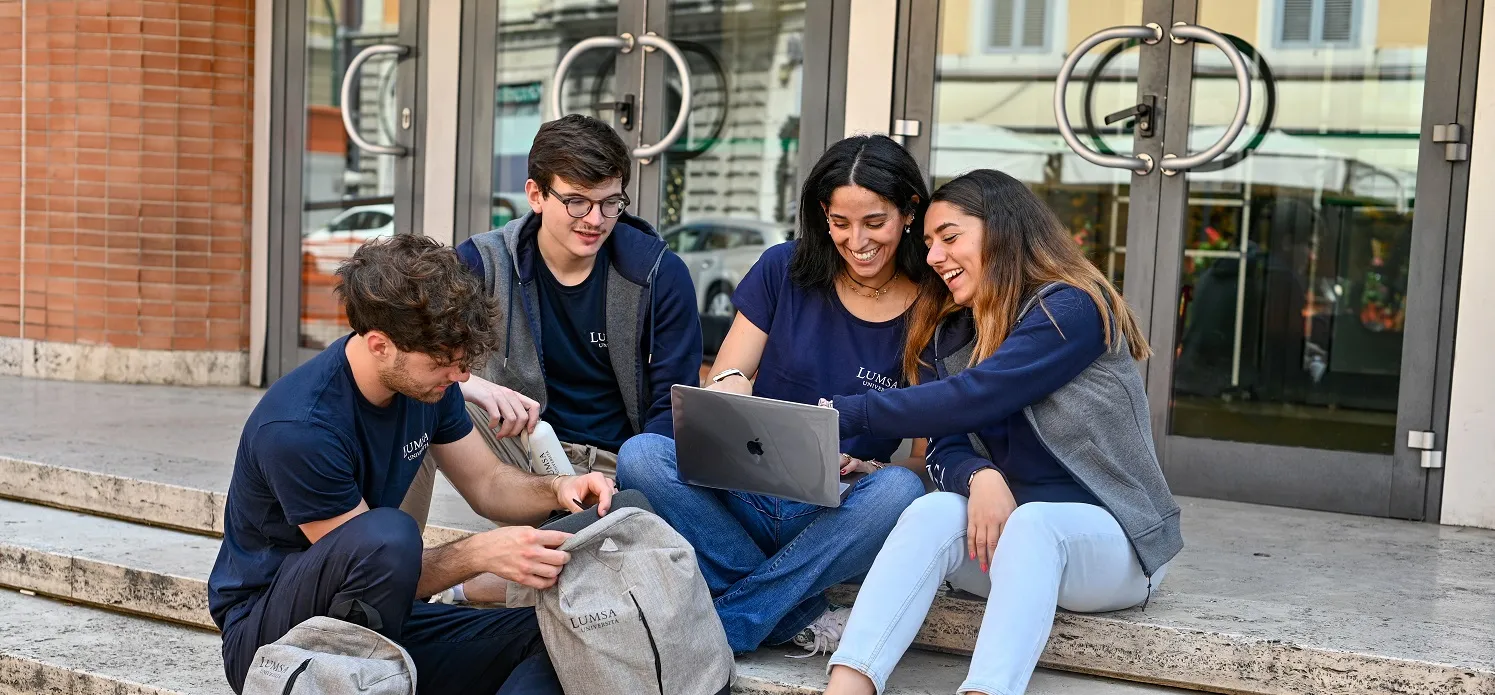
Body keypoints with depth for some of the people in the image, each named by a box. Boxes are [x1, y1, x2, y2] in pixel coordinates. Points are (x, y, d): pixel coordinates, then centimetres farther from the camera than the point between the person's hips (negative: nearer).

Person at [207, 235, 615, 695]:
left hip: (379, 621, 6)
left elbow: (487, 484, 6)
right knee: (388, 534, -37)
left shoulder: (424, 379, -4)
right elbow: (372, 558, -22)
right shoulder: (297, 429, -27)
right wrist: (483, 552, -35)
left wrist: (556, 490, -14)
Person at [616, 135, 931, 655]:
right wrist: (729, 385, -21)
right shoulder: (785, 271, 4)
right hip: (743, 502, 2)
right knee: (640, 456, -26)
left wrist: (871, 468, -20)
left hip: (838, 523, -1)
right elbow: (721, 384, 4)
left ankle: (721, 628, -26)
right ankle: (802, 618, -22)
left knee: (901, 491, -34)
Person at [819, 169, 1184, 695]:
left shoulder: (1072, 309, -12)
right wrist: (979, 476, -25)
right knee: (932, 512, -26)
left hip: (1108, 536, -5)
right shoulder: (948, 335, 10)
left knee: (1031, 522, -36)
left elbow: (972, 398, -24)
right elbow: (946, 447, -1)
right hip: (1004, 531, 5)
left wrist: (842, 414, -25)